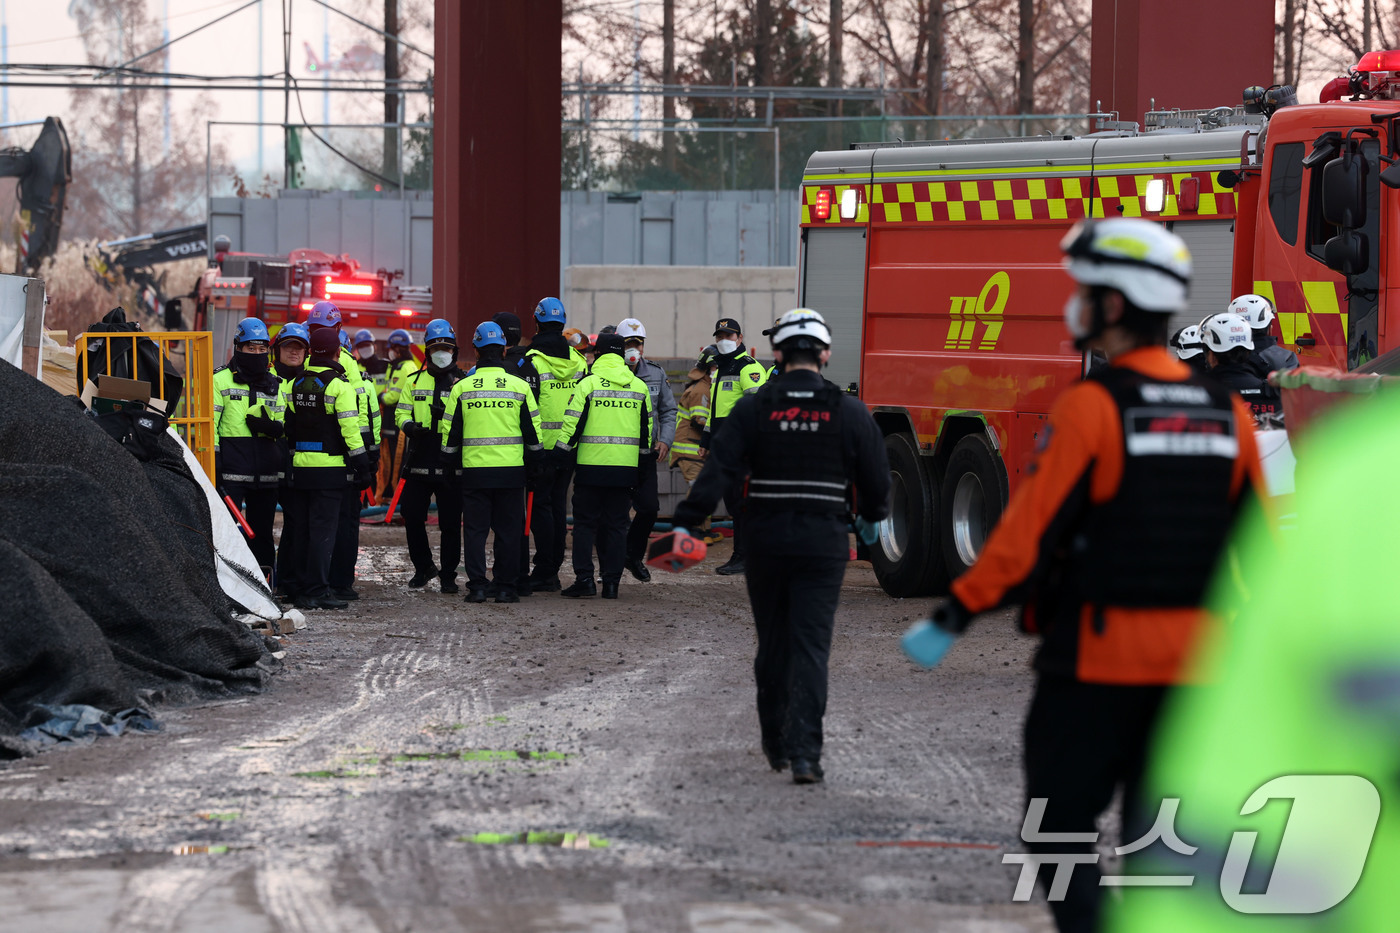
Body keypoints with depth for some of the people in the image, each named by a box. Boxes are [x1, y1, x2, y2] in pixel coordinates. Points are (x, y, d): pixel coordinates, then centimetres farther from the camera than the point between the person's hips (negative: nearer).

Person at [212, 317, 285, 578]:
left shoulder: (274, 384, 16)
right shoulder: (221, 380, 2)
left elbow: (285, 425, 20)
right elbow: (209, 422, -1)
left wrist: (272, 427, -3)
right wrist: (212, 457, -10)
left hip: (265, 468, 5)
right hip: (231, 466, -5)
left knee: (262, 530, 9)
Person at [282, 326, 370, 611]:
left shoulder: (295, 384, 10)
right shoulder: (339, 385, -11)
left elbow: (288, 425, 15)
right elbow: (350, 428, -13)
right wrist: (361, 463, -7)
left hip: (299, 467, 6)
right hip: (329, 468, -6)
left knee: (302, 530, 11)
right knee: (323, 530, -6)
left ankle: (303, 588, 14)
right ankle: (317, 591, -9)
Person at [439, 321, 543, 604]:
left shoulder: (461, 388, 0)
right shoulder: (520, 387, -1)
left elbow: (449, 433, 5)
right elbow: (533, 432, 5)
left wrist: (452, 461, 19)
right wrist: (532, 457, 19)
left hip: (474, 471, 0)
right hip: (511, 470, 0)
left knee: (475, 530, 5)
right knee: (508, 531, 5)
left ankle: (477, 586, 0)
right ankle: (505, 587, 5)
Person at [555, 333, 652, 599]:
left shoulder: (588, 383, -5)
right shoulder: (639, 387, 8)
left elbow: (572, 424, -7)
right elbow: (646, 430, 14)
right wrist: (645, 464, 22)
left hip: (592, 465, -3)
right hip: (625, 467, 3)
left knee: (585, 522, 4)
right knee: (616, 525, 8)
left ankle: (584, 578, -4)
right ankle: (612, 582, 6)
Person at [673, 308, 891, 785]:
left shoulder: (753, 409, -2)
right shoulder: (850, 413, -1)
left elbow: (718, 471, -11)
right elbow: (876, 479, 5)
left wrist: (686, 524, -12)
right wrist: (871, 517, 26)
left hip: (766, 544, 1)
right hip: (824, 546, -1)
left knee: (773, 644, 15)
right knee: (811, 646, -2)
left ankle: (775, 742, 28)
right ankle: (804, 752, -13)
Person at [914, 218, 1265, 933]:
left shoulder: (1092, 406, -12)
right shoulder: (1226, 412, 7)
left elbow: (1030, 529, -15)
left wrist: (956, 614, -9)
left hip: (1097, 658, -6)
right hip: (1192, 657, 6)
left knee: (1062, 821, 2)